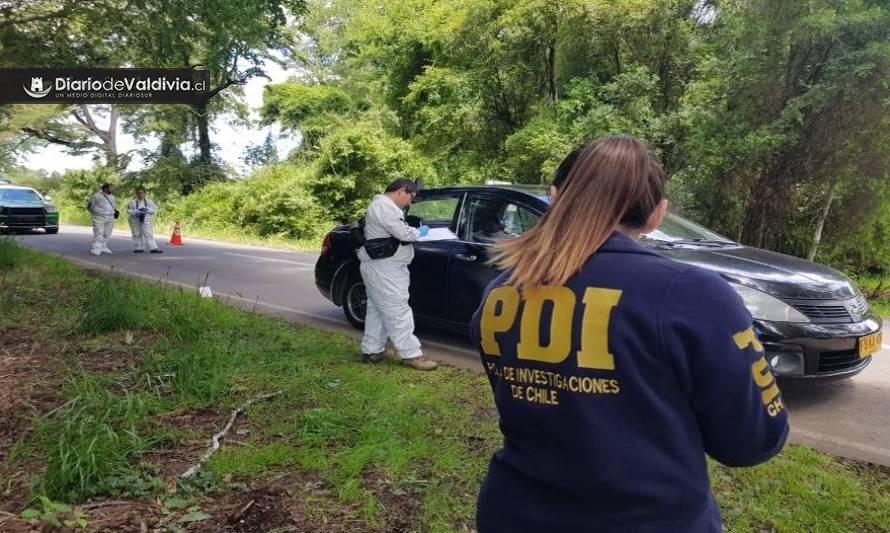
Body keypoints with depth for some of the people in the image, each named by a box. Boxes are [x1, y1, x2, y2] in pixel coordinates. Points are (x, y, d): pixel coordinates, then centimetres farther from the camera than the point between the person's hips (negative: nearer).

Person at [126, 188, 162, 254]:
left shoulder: (148, 201, 6)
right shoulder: (132, 201, 4)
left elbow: (155, 209, 3)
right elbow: (129, 210, 1)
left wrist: (147, 210, -14)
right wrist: (136, 212, -17)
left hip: (146, 220, -1)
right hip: (135, 220, 1)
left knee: (148, 234, -8)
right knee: (137, 234, 4)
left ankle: (153, 248, -13)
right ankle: (138, 248, 12)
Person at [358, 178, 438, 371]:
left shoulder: (388, 207, 20)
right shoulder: (383, 207, -16)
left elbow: (397, 233, 23)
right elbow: (403, 233, -21)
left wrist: (414, 231, 9)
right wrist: (420, 232, -4)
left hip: (385, 267, 11)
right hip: (383, 268, -11)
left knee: (378, 309, 14)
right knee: (398, 310, -9)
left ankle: (372, 350, 20)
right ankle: (411, 354, -7)